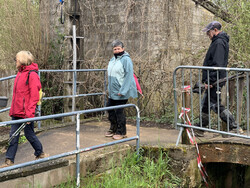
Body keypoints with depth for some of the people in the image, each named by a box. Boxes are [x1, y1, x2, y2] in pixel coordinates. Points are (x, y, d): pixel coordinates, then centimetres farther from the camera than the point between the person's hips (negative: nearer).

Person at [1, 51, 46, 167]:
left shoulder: (32, 75, -13)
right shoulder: (20, 73, 14)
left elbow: (34, 97, -17)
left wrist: (29, 114, -20)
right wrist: (12, 110, 17)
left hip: (26, 112, -8)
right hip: (16, 113, 8)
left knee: (29, 134, 5)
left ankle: (40, 153, 27)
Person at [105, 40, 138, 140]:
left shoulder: (126, 60, -13)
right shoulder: (112, 60, 14)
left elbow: (129, 76, -18)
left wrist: (122, 91, -22)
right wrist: (109, 88, 17)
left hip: (121, 93, -8)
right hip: (112, 92, 8)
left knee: (119, 112, -3)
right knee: (110, 109, 14)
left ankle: (121, 132, 12)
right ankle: (113, 129, 30)